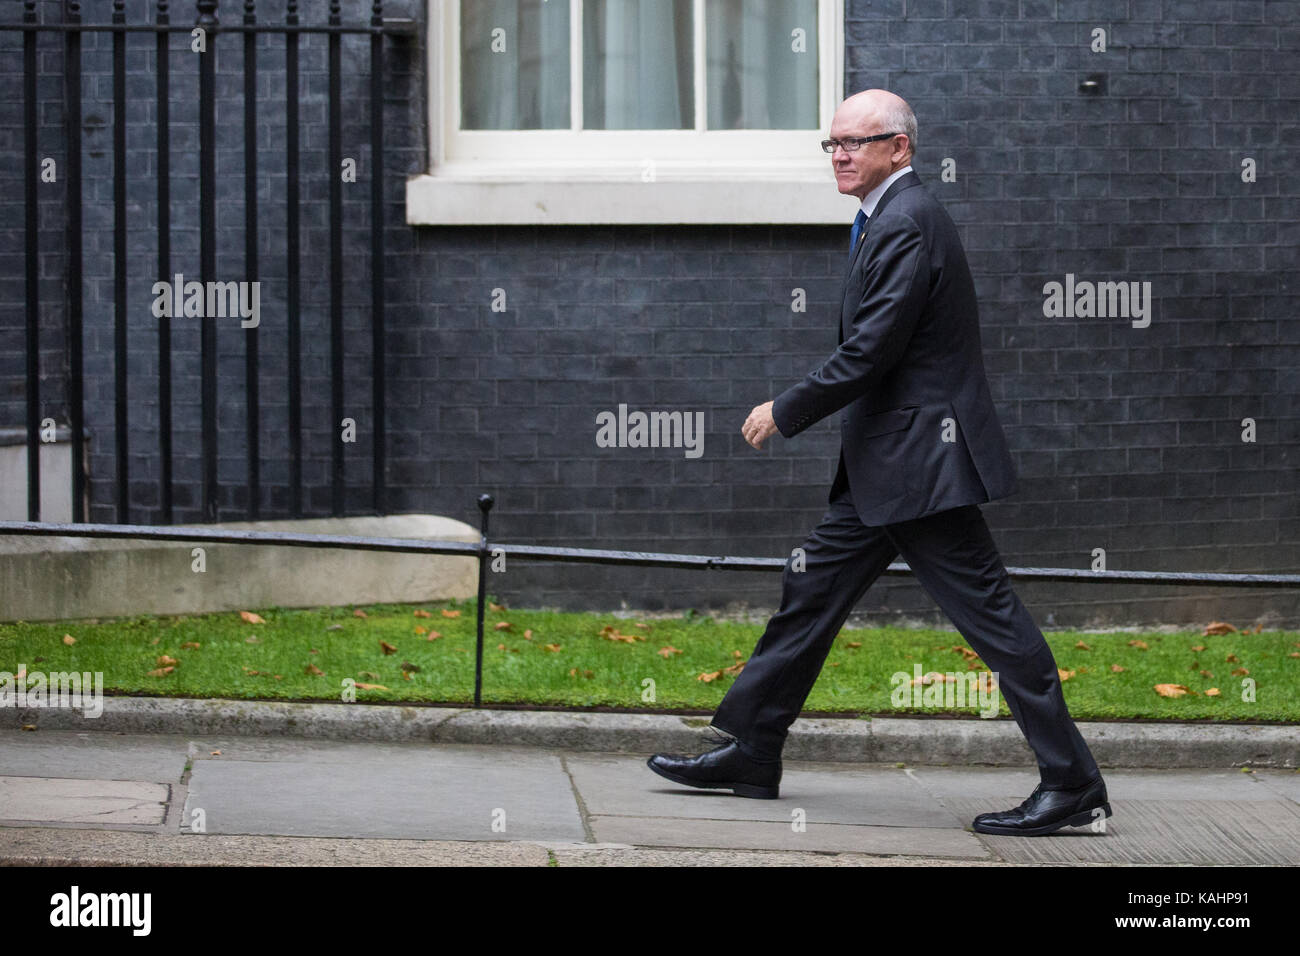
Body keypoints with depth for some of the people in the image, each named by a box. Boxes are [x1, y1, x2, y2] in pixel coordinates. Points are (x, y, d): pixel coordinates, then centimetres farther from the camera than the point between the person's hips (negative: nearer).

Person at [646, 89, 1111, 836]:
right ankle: (751, 754, 21)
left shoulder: (905, 224, -16)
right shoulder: (895, 216, 16)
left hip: (922, 462, -11)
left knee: (989, 614, -7)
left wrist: (786, 412, -11)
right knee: (812, 592, 13)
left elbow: (870, 351, -21)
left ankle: (1072, 785, -4)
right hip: (886, 466, 11)